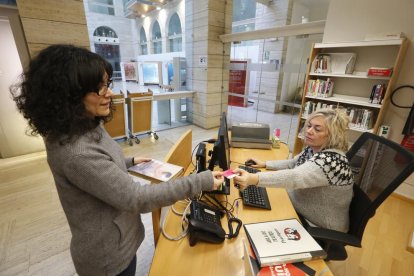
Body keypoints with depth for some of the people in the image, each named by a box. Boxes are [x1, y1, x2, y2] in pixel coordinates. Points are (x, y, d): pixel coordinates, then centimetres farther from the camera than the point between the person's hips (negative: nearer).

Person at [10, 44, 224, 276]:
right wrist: (201, 182, -31)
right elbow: (135, 198, -32)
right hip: (108, 254, -8)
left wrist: (130, 162, 12)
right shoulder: (76, 151, -36)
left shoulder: (87, 127, -5)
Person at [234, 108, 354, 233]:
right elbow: (292, 163, 13)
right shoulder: (312, 149, -5)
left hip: (320, 232, -7)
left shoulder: (332, 160, -31)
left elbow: (295, 177, -47)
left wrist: (253, 178, -60)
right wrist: (265, 164, 4)